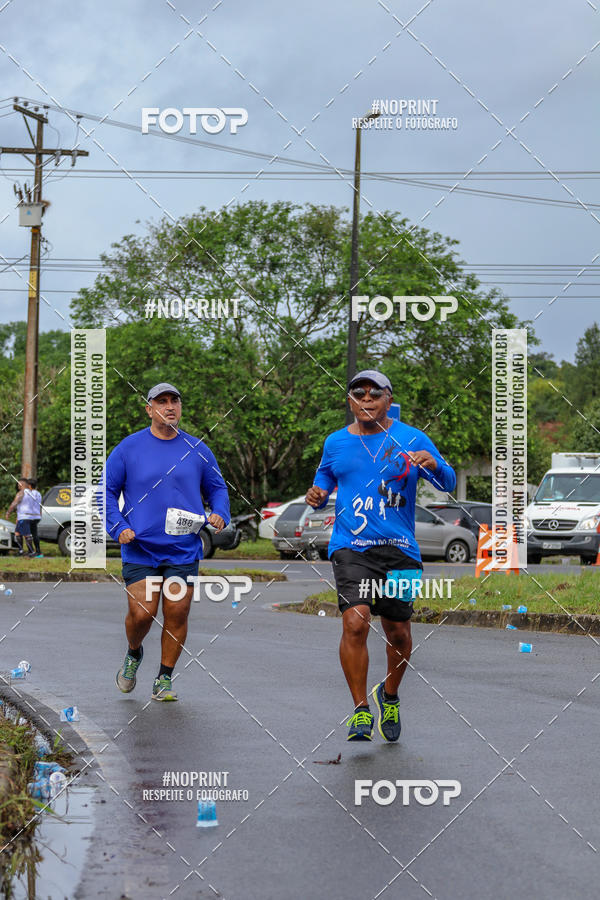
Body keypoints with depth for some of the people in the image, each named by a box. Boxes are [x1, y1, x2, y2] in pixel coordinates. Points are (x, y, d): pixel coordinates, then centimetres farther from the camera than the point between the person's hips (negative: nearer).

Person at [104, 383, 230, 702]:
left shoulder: (197, 450, 7)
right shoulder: (128, 448, 2)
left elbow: (217, 487, 17)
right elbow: (107, 490, 6)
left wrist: (219, 514, -3)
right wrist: (119, 527, -7)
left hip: (183, 551, 1)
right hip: (139, 548, -1)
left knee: (177, 613, -2)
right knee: (141, 614, -8)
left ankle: (164, 679, 13)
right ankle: (133, 654, 25)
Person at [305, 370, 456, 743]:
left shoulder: (412, 439, 3)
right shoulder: (336, 443, 9)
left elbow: (449, 483, 0)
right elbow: (324, 482, 21)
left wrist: (434, 466, -22)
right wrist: (317, 497, -2)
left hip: (399, 548, 0)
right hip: (351, 547, 0)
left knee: (398, 631, 7)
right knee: (355, 622, -18)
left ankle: (390, 695, 35)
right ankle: (361, 711, -9)